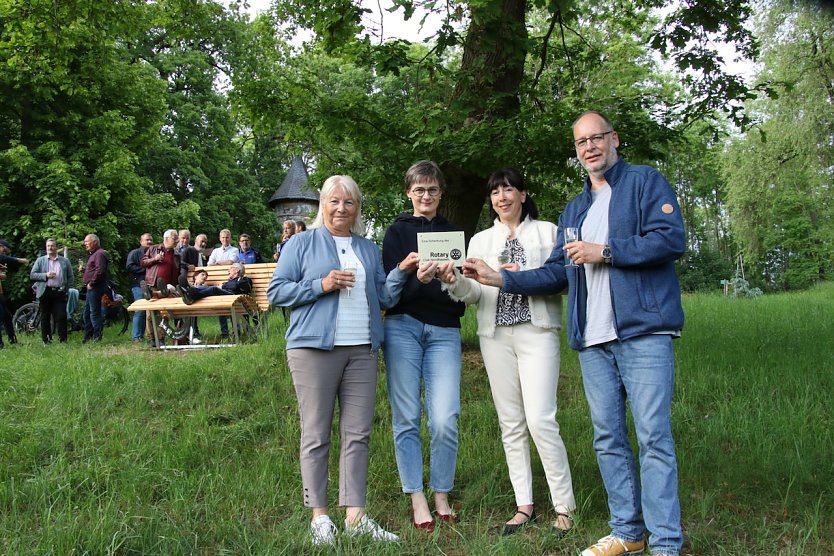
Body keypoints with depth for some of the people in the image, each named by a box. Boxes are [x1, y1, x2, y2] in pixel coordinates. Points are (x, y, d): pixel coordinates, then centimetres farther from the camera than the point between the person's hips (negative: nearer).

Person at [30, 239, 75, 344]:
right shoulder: (40, 260, 10)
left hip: (59, 292, 0)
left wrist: (66, 289, -1)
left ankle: (63, 339, 0)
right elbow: (32, 275, 3)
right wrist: (45, 275, -12)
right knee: (45, 317, 4)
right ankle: (46, 339, 10)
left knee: (61, 316, -5)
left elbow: (71, 278, 11)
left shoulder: (65, 261, 12)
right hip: (45, 292, 0)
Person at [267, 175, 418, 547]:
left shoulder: (369, 249, 17)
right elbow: (275, 291, -1)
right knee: (316, 435, 0)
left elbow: (384, 298, 15)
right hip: (314, 348, -4)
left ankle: (355, 516, 12)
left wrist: (401, 272, -3)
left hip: (362, 349, 4)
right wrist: (321, 285, -11)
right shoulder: (303, 244, 5)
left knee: (358, 433, 4)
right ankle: (319, 516, 11)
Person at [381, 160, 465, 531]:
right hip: (403, 327, -1)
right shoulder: (397, 232, 6)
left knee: (445, 420, -6)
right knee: (407, 418, 0)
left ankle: (442, 496, 12)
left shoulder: (453, 234, 14)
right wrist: (418, 280, -23)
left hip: (444, 331, 2)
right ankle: (417, 500, 11)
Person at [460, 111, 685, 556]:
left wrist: (605, 252, -11)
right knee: (608, 439, 9)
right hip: (593, 340, 7)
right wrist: (498, 278, 12)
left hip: (642, 331, -6)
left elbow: (672, 239, -11)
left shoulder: (646, 183, 4)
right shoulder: (575, 209, 23)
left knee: (653, 437, -7)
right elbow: (556, 274, 21)